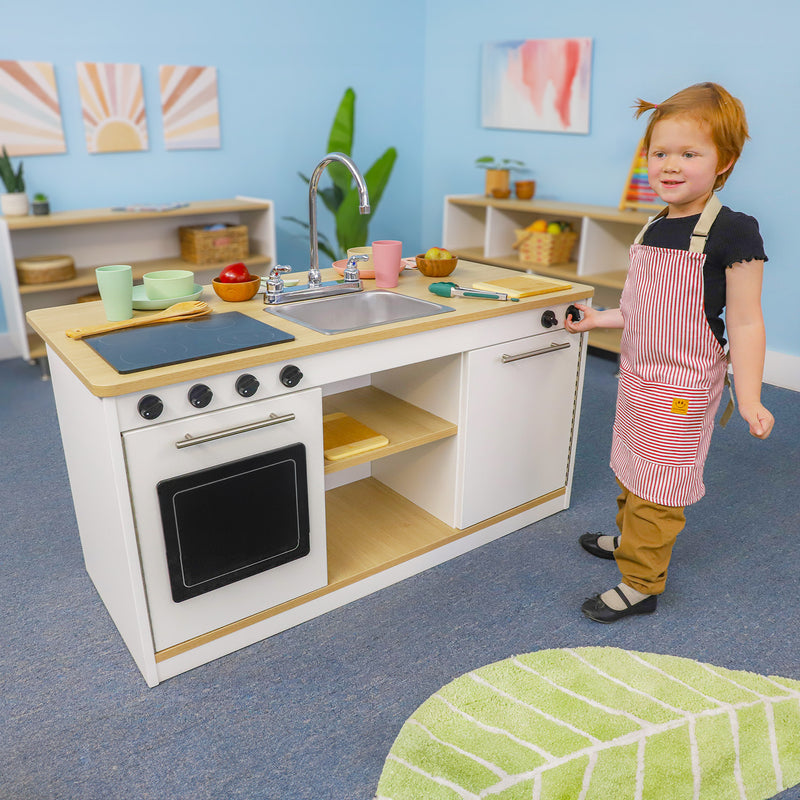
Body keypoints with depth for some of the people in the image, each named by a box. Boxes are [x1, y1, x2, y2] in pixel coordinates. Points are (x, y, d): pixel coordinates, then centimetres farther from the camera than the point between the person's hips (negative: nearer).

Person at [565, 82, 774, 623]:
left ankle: (641, 584, 15)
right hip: (639, 376, 8)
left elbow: (744, 323, -15)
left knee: (658, 484, 0)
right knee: (631, 466, 22)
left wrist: (749, 400, -19)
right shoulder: (655, 228, 6)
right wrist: (601, 318, 20)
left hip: (684, 386, -7)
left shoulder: (733, 232, -15)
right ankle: (630, 539, 44)